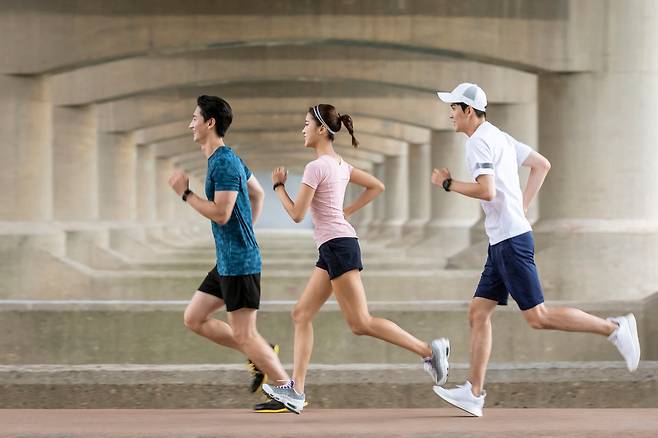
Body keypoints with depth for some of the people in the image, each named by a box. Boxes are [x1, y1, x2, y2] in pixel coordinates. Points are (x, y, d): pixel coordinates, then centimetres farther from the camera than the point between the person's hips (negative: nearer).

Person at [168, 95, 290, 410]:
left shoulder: (224, 163, -18)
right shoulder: (229, 159, 14)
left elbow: (221, 214, -24)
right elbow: (258, 193, 26)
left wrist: (185, 193, -16)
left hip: (239, 263, -10)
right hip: (228, 262, 10)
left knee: (243, 335, -6)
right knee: (194, 318, 13)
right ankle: (262, 356, 15)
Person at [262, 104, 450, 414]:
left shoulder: (316, 167, -13)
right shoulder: (340, 165, 14)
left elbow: (296, 214, -13)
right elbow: (377, 186, 24)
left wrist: (279, 186, 2)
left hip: (337, 246, -10)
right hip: (332, 249, 10)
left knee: (361, 323, -8)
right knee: (301, 315, 7)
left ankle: (429, 350, -7)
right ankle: (296, 391, 2)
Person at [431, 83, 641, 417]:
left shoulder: (479, 142, -13)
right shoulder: (499, 137, 17)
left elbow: (487, 190, -25)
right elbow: (542, 165, 24)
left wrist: (448, 184, -12)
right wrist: (522, 206, 20)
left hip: (511, 240, -10)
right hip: (503, 242, 10)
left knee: (537, 317, -8)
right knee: (478, 312, 6)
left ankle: (613, 328, -2)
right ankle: (474, 393, 4)